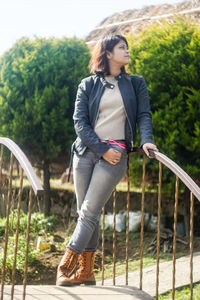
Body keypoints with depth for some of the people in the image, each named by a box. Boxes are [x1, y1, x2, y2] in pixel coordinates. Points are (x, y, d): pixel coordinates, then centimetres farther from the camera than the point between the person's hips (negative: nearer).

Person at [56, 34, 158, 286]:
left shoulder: (136, 83, 14)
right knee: (85, 212, 2)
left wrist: (146, 140, -15)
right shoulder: (88, 85, 10)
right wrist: (102, 149, -10)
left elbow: (143, 115, 5)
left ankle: (66, 267, -3)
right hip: (86, 152, 1)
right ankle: (86, 271, 11)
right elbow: (79, 121, 2)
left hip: (115, 154, -1)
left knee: (89, 212, -9)